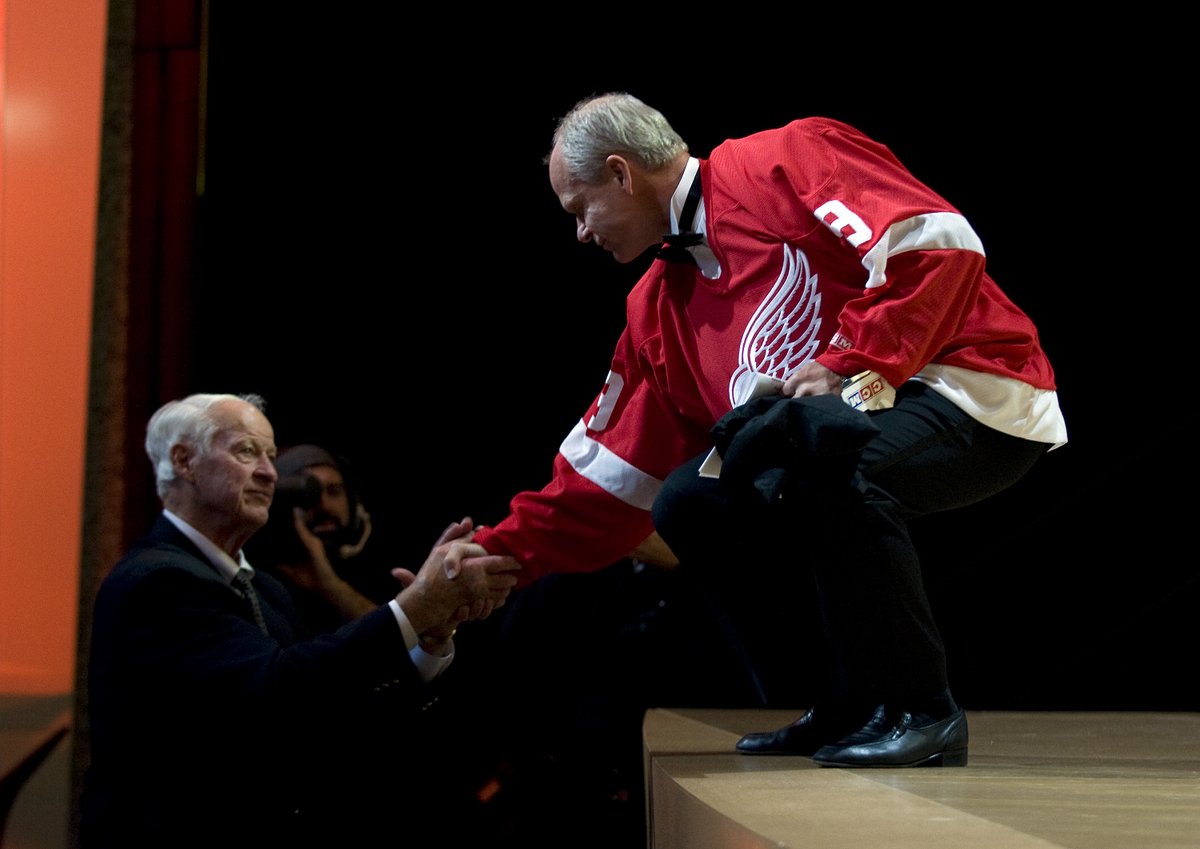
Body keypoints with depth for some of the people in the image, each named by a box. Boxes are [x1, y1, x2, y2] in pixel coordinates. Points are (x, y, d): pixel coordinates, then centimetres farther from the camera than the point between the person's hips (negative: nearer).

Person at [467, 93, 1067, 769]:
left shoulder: (784, 162, -8)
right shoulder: (660, 306, 16)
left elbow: (940, 243, -19)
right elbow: (605, 476, 18)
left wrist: (850, 362, -22)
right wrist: (503, 554, 13)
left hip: (979, 401, -8)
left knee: (820, 437, -35)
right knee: (691, 505, -2)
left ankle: (920, 710, -21)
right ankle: (849, 710, 3)